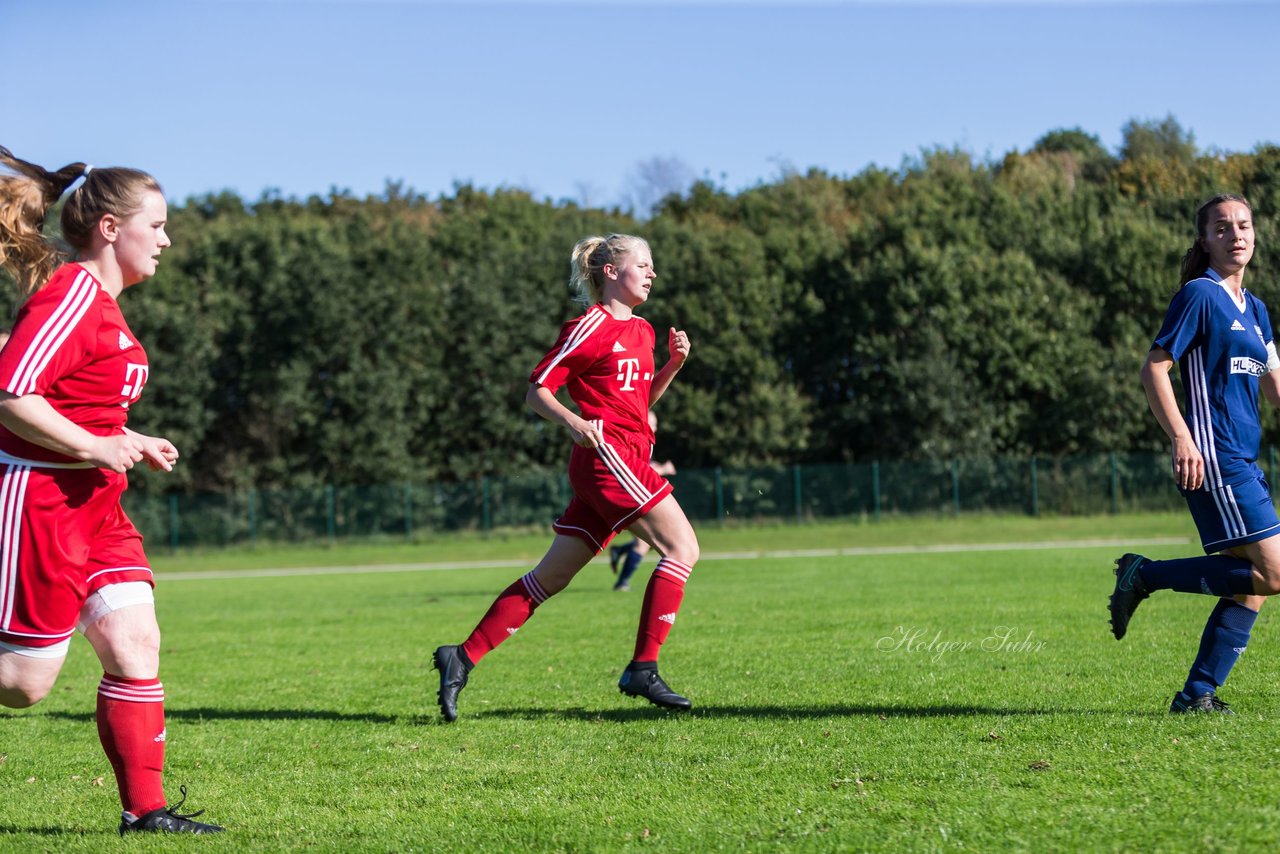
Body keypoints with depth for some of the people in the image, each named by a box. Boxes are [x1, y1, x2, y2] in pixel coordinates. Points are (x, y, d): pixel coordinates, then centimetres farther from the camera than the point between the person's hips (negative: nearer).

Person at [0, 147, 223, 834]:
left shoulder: (102, 302, 15)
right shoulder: (72, 293, -15)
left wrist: (131, 443, 14)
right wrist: (95, 448, -21)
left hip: (92, 507, 10)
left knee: (136, 643, 1)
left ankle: (145, 809, 4)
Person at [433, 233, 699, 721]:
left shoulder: (642, 331, 20)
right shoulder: (591, 326, -5)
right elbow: (536, 391, -5)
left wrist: (674, 362, 13)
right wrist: (573, 422, -22)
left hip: (627, 459, 9)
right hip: (607, 454, -9)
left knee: (550, 577, 6)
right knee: (682, 547, -13)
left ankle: (463, 658, 6)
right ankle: (642, 670, -13)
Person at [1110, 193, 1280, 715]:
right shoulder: (1200, 295, -6)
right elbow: (1154, 369, -11)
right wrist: (1182, 440, -21)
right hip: (1214, 460, -9)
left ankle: (1197, 695, 7)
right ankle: (1147, 576, -4)